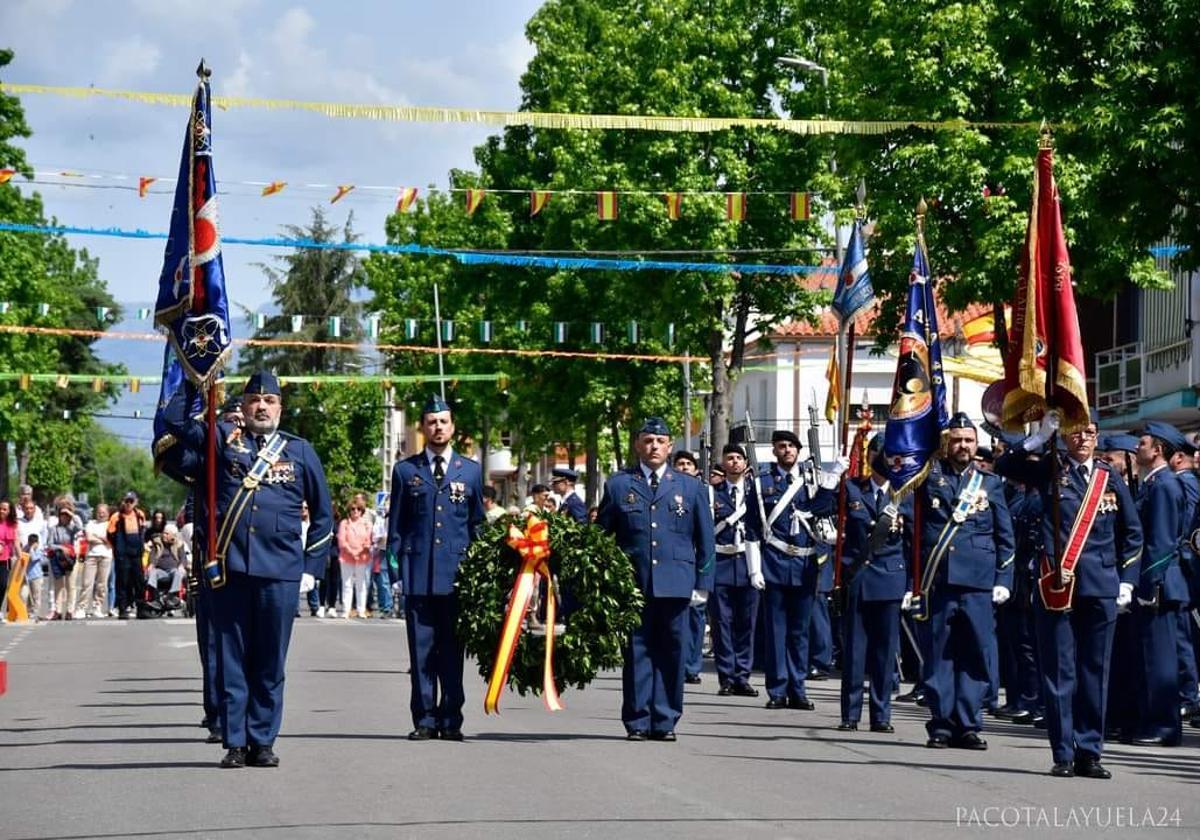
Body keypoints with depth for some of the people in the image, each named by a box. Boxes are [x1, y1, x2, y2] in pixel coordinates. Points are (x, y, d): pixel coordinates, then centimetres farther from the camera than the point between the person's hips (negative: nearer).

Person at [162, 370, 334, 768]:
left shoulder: (300, 451, 13)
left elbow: (323, 514, 16)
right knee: (231, 660, 2)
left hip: (280, 572, 0)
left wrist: (312, 567, 10)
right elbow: (175, 419, 1)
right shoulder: (222, 438, 12)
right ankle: (235, 743, 7)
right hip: (227, 569, 0)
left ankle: (263, 742, 11)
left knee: (270, 662, 4)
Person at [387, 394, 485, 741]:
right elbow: (396, 523, 11)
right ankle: (424, 719, 5)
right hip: (418, 572, 0)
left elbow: (478, 524, 15)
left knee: (453, 649, 1)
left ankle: (451, 720, 6)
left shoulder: (471, 471, 12)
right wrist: (396, 563, 2)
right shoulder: (405, 470, 10)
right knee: (421, 649, 0)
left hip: (457, 572, 0)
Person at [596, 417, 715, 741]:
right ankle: (637, 722, 6)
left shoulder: (691, 487, 12)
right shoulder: (618, 485, 9)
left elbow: (705, 541, 13)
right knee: (636, 651, 0)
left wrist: (702, 583, 6)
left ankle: (665, 721, 6)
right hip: (632, 582, 0)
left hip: (675, 584, 1)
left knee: (671, 653, 0)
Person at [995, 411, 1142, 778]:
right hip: (1056, 585, -2)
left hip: (1100, 588, 2)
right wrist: (1039, 439, -18)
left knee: (1095, 671, 5)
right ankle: (1063, 754, 4)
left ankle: (1089, 752, 11)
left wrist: (1126, 580, 8)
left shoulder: (1110, 478, 11)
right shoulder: (1051, 470, 5)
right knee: (1059, 672, 0)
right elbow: (1005, 467, -9)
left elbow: (1132, 532, 15)